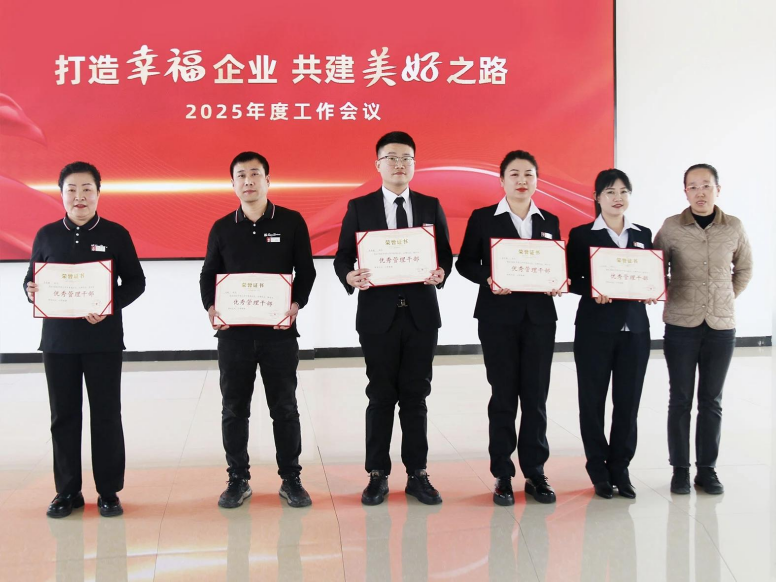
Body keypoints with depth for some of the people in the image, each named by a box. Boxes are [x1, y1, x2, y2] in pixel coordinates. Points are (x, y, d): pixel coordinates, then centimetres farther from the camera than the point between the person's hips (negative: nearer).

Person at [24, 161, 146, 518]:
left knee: (106, 415, 3)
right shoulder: (47, 235, 7)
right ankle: (67, 491, 21)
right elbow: (31, 278, 13)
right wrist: (32, 292, -10)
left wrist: (111, 306, -16)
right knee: (63, 416, 8)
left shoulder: (116, 234, 0)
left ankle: (108, 492, 15)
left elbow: (136, 281, 0)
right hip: (57, 340, 2)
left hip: (103, 339, -2)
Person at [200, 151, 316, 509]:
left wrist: (297, 304, -14)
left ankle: (291, 479, 17)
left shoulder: (291, 222, 2)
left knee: (284, 407, 5)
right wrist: (210, 308, -7)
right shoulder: (222, 228, 8)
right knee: (234, 408, 8)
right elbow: (208, 274, 11)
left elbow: (305, 270, 3)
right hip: (233, 331, 2)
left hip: (279, 330, -2)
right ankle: (238, 479, 20)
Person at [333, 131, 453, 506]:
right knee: (381, 396, 6)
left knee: (416, 396, 8)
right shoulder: (359, 207, 4)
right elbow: (342, 256, 2)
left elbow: (445, 254, 8)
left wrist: (441, 273, -14)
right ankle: (378, 475, 16)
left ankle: (417, 474, 17)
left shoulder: (431, 207, 9)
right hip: (378, 314, -1)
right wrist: (349, 276, -19)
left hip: (421, 314, 2)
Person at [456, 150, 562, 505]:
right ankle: (503, 475, 12)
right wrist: (488, 280, -16)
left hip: (540, 317, 3)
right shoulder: (483, 218, 2)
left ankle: (535, 472, 16)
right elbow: (465, 263, 1)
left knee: (536, 395, 5)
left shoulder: (550, 221, 12)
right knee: (503, 395, 3)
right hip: (498, 317, -3)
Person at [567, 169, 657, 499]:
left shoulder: (643, 235, 13)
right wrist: (592, 290, -20)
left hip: (635, 328, 3)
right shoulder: (582, 235, 2)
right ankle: (598, 469, 17)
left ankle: (620, 467, 18)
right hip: (595, 328, -3)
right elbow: (572, 280, -1)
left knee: (628, 400, 5)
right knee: (593, 399, 4)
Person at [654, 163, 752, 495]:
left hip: (721, 326, 2)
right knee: (680, 399, 5)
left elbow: (744, 268, 16)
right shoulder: (671, 227, -3)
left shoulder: (734, 228, 2)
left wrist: (729, 298, 8)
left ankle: (707, 470, 19)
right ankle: (680, 469, 15)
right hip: (681, 326, -1)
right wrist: (672, 296, -3)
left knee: (711, 401, 9)